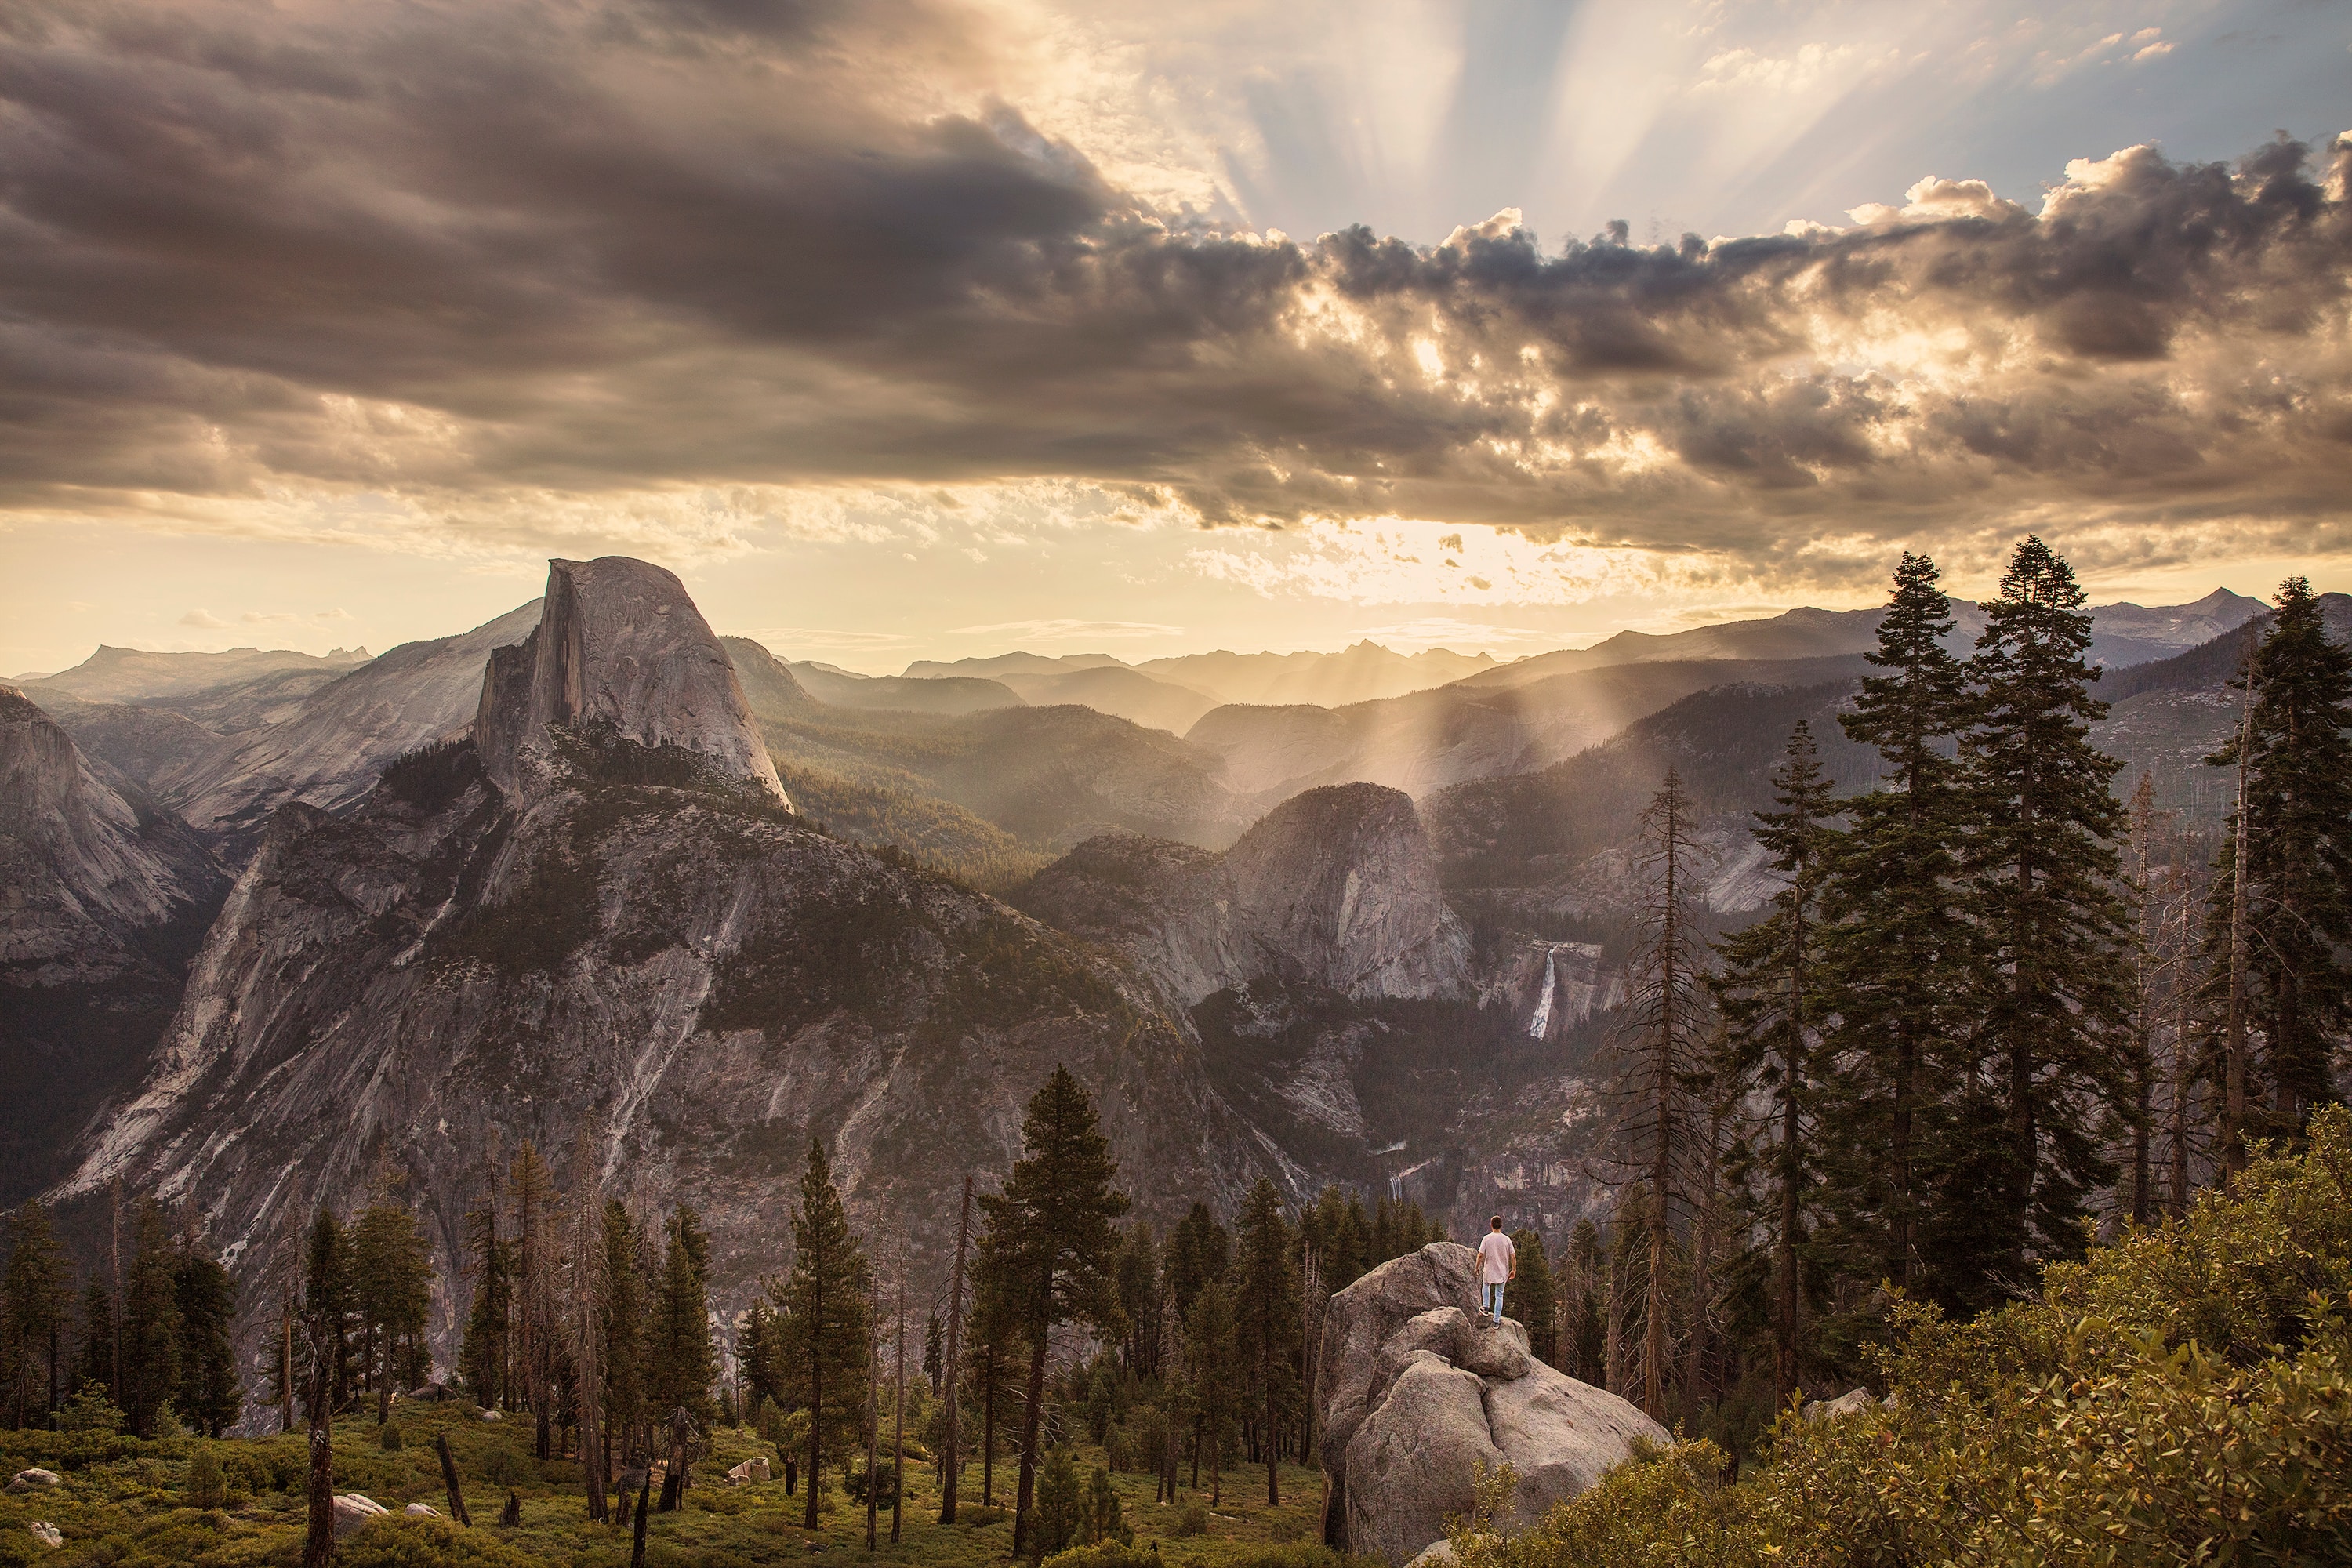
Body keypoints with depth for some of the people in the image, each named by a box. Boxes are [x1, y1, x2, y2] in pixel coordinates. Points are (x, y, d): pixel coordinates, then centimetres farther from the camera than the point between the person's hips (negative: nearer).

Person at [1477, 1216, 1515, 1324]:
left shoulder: (1486, 1238, -11)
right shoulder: (1506, 1239, -7)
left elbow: (1481, 1255, -11)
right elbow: (1513, 1256, -4)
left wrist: (1477, 1268, 2)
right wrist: (1514, 1270, 8)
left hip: (1489, 1271, -1)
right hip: (1502, 1272, 1)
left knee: (1486, 1285, 31)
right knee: (1499, 1295, 10)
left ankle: (1486, 1307, 27)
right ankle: (1497, 1320, 12)